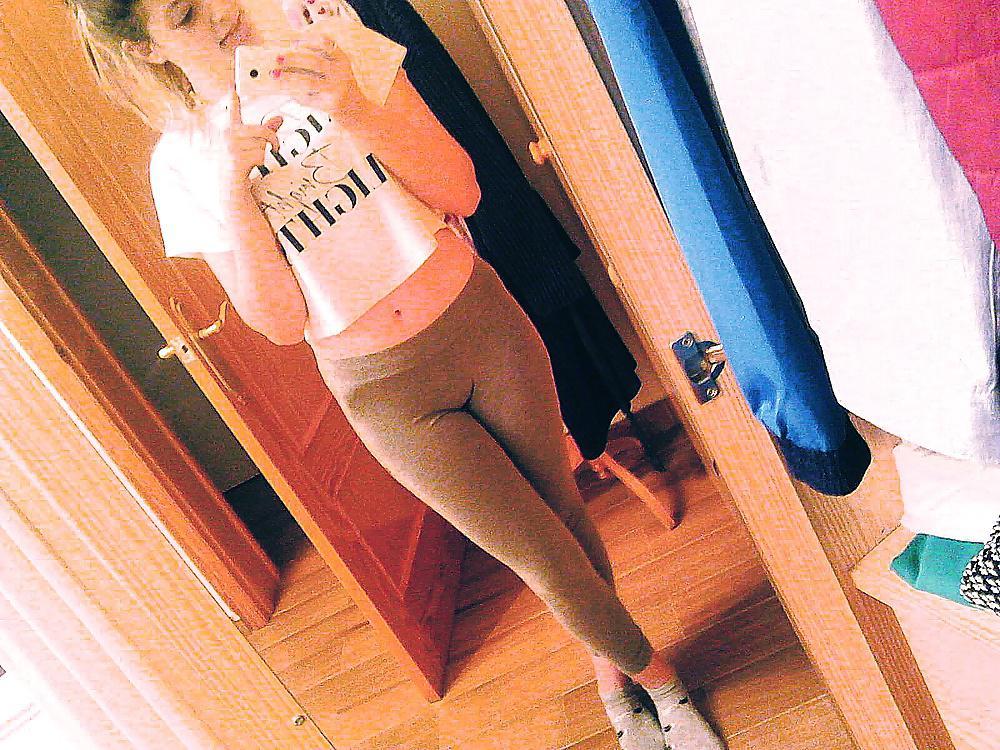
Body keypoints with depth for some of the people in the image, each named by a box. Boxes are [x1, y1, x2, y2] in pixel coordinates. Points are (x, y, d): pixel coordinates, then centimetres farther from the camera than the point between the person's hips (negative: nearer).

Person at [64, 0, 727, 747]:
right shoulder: (182, 165, -5)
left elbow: (460, 189, -8)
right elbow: (279, 320, -10)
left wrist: (353, 107, -22)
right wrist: (230, 185, -21)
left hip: (479, 321, 2)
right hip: (389, 390, -1)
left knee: (564, 510, 14)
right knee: (545, 555, 6)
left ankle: (613, 667, 44)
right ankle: (643, 668, 37)